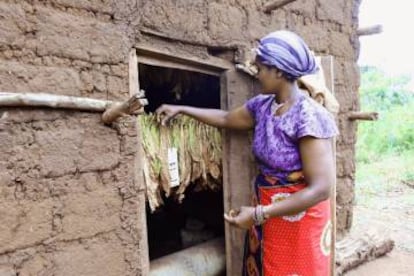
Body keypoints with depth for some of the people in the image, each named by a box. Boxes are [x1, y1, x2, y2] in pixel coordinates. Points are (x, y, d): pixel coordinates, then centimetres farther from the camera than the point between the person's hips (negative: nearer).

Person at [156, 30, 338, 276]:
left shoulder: (308, 116, -23)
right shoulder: (262, 105, 0)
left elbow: (321, 188, -25)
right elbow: (226, 119, 17)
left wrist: (259, 214, -27)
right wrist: (180, 109, 17)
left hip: (298, 216, -7)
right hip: (266, 210, 7)